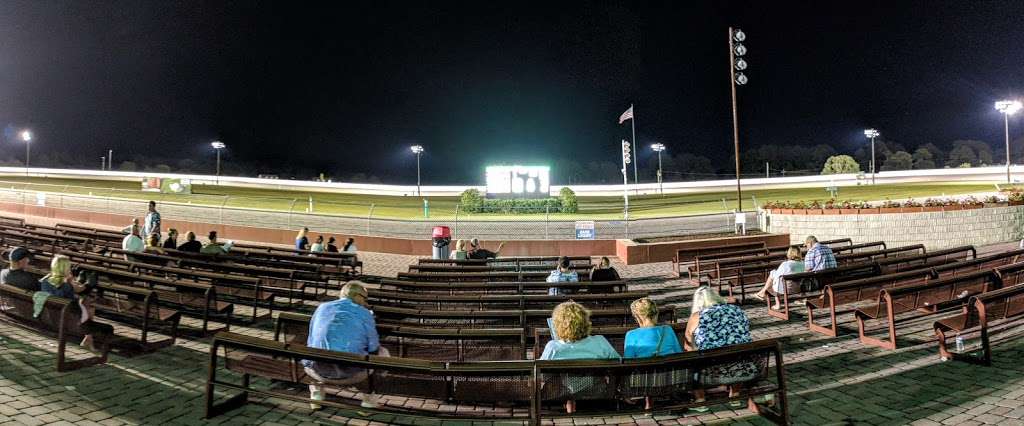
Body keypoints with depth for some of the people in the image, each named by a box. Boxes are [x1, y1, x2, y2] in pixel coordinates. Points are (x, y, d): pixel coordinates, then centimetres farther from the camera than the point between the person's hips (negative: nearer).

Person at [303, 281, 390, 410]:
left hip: (318, 371, 4)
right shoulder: (364, 313, 2)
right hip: (351, 374, -4)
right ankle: (368, 397, 23)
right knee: (383, 353, 21)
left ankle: (316, 394, 28)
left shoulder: (322, 307, 13)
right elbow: (373, 349, 4)